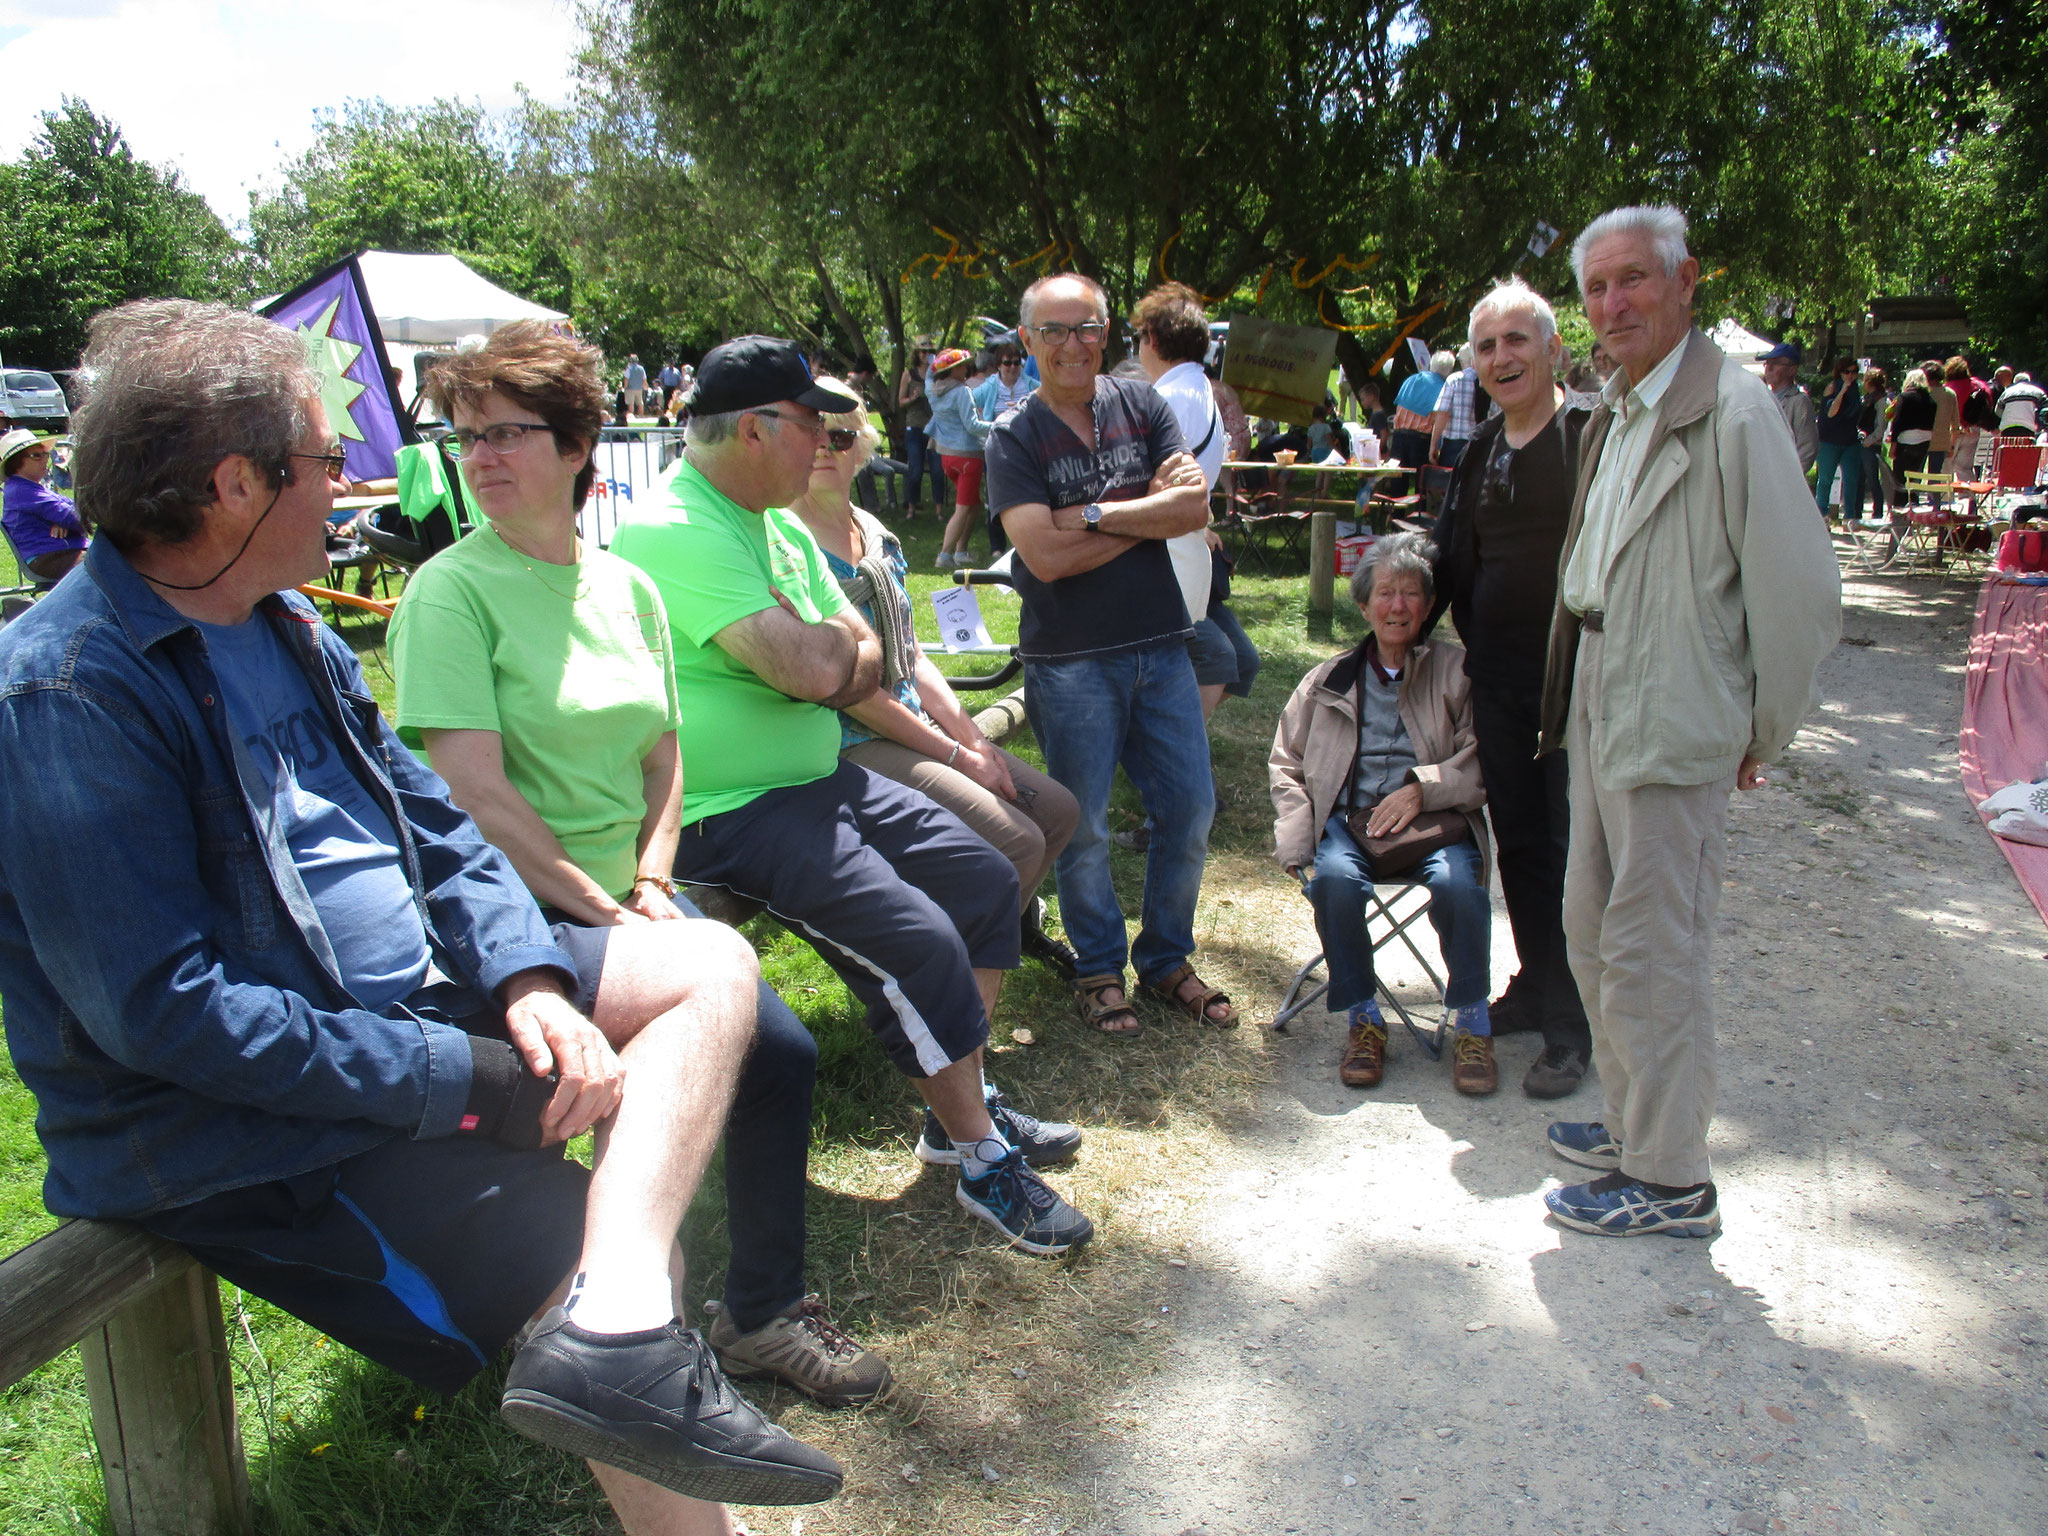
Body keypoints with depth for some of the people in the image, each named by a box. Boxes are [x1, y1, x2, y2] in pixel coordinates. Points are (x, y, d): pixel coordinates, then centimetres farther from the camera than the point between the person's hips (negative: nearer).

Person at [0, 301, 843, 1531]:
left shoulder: (285, 624, 9)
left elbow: (429, 818, 9)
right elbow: (166, 1011, -24)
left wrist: (526, 978, -8)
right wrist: (466, 1081, -21)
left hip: (415, 990, 9)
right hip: (248, 1123, -9)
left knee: (712, 966, -1)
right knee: (610, 1243, -20)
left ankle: (619, 1327, -21)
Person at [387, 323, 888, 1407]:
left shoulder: (626, 587, 9)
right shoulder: (451, 591, -10)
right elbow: (476, 797, -17)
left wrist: (652, 888, -1)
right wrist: (602, 915, -17)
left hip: (622, 896, 6)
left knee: (782, 1051, -2)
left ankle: (762, 1313, 17)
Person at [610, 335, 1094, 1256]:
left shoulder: (784, 532, 12)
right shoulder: (673, 533, -19)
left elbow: (867, 665, 11)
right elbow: (814, 668, -28)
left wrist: (825, 658, -12)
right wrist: (832, 641, -5)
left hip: (817, 781, 10)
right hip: (726, 813, -10)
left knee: (984, 878, 7)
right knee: (918, 939, -22)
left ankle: (959, 1109, 19)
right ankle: (984, 1162, -2)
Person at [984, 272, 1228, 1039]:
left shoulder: (1142, 404, 6)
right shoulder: (1014, 438, -4)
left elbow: (1195, 507, -5)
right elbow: (1045, 554, -17)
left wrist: (1095, 515, -14)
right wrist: (1150, 512, -9)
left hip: (1160, 644, 4)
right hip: (1070, 660, -3)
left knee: (1190, 808, 8)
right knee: (1081, 825, 6)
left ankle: (1166, 957, 28)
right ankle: (1100, 968, 26)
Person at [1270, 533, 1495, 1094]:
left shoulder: (1454, 672, 9)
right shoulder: (1329, 680, 18)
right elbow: (1286, 765, 17)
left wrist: (1423, 788, -17)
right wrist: (1297, 848, 2)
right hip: (1350, 821, 2)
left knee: (1456, 882, -33)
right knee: (1334, 878, -31)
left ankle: (1469, 1023, -11)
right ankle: (1362, 1021, -13)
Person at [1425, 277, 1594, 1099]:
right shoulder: (1481, 453, 13)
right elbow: (1448, 562, 21)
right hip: (1497, 683, 7)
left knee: (1575, 854, 1)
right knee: (1519, 845, 15)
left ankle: (1570, 1025, 12)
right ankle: (1537, 986, 30)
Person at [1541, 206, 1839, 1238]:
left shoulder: (1732, 414, -15)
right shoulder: (1616, 415, 12)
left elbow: (1801, 593, -14)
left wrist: (1762, 736, -6)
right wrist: (1581, 695, 13)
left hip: (1676, 728, -9)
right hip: (1599, 710, 9)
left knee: (1652, 951, -1)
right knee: (1592, 932, 17)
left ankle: (1671, 1181, 14)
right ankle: (1633, 1123, 35)